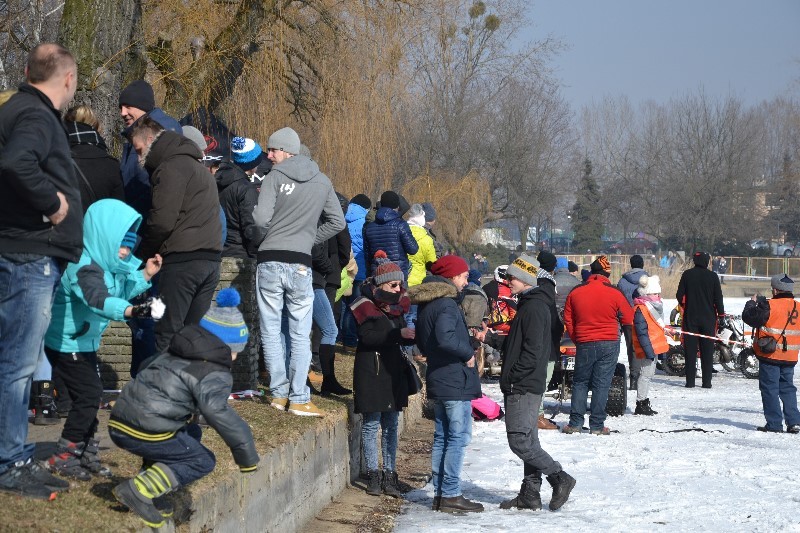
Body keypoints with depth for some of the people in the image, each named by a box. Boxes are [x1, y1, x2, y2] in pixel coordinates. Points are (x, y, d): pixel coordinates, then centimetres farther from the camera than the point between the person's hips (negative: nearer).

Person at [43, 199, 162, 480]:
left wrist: (145, 275, 6)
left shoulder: (110, 264, 4)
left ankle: (86, 454, 26)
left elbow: (122, 291, 20)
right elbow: (97, 299, -45)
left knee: (91, 396, 15)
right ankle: (62, 458, -1)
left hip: (84, 343, 10)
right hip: (67, 344, -10)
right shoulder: (85, 267, -27)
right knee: (88, 395, -9)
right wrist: (130, 310, -59)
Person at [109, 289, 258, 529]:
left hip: (118, 425, 9)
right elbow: (223, 419, -12)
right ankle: (139, 490, -8)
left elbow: (144, 370, 34)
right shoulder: (213, 376, -7)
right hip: (145, 435, -9)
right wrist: (249, 459, 0)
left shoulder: (172, 354, 19)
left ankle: (151, 484, 12)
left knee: (191, 433, 27)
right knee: (203, 462, 8)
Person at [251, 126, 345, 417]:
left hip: (270, 261, -2)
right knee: (300, 335, 5)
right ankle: (299, 398, -1)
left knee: (271, 331, 6)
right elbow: (337, 222, 11)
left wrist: (261, 240, 6)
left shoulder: (275, 178, -5)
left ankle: (279, 393, 6)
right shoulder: (322, 182, 8)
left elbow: (261, 218, -14)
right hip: (301, 263, 2)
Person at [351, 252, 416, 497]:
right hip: (371, 372, -7)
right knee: (371, 424, 0)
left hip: (394, 371, 7)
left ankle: (389, 475, 13)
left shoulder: (396, 305, 11)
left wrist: (414, 337, -2)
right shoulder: (366, 306, -10)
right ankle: (373, 475, 7)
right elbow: (368, 337, -22)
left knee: (391, 424, 8)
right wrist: (399, 334, -27)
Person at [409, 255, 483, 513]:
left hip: (438, 381, 10)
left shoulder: (426, 305, 14)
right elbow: (444, 337, -31)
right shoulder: (446, 304, -17)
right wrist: (468, 353, -17)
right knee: (458, 437, -6)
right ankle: (451, 495, -7)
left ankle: (440, 493, 16)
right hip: (456, 382, -10)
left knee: (442, 437, 13)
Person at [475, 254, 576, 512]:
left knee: (520, 440, -11)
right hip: (522, 386, 11)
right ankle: (530, 494, 14)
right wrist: (490, 338, 14)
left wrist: (512, 376, -18)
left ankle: (560, 478, -6)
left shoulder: (535, 307, -15)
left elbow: (533, 350, -21)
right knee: (527, 440, 11)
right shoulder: (527, 304, 17)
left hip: (524, 386, -11)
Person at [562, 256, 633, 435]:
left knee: (580, 382, 13)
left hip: (584, 344, 2)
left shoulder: (575, 293, -1)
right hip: (609, 345, -2)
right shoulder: (614, 294, -8)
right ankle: (597, 425, 2)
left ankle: (575, 423, 8)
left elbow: (568, 321, 6)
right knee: (601, 384, 3)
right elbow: (628, 320, 2)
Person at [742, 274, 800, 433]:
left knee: (770, 389, 1)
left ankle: (774, 424, -1)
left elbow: (749, 317, -13)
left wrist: (752, 303, 7)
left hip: (770, 355, -6)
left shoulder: (770, 306, -15)